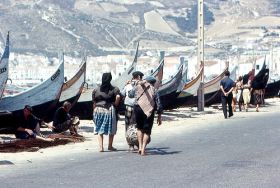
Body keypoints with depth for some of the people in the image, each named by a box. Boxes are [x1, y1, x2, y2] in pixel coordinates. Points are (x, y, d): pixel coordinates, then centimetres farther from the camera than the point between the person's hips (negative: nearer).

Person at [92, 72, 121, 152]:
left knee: (99, 130, 9)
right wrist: (115, 104, -4)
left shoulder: (96, 90, 6)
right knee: (112, 129, 14)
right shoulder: (114, 89, -2)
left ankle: (101, 147, 1)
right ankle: (110, 146, 22)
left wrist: (94, 111, 15)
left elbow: (94, 103, 7)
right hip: (109, 110, -2)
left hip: (98, 110, 2)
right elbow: (118, 96, -19)